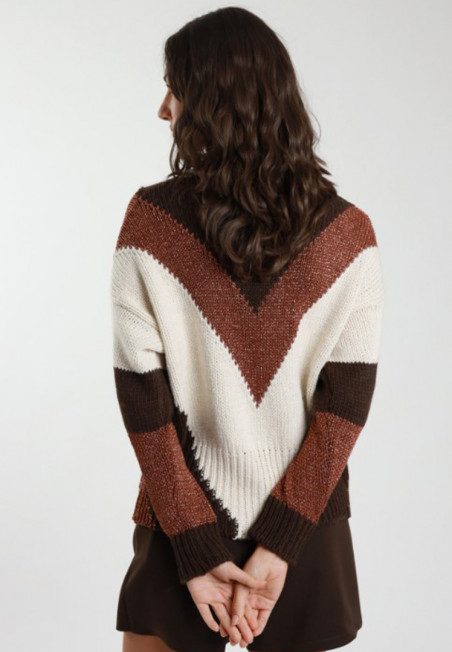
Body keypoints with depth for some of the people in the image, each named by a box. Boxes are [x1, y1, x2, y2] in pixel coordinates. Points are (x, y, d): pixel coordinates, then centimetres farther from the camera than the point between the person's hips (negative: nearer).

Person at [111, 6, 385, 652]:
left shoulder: (149, 221, -12)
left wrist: (198, 553, -8)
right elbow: (348, 403, -10)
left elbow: (141, 398, -13)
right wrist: (276, 548, -9)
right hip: (307, 527, 2)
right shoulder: (348, 233, -8)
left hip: (181, 526, -1)